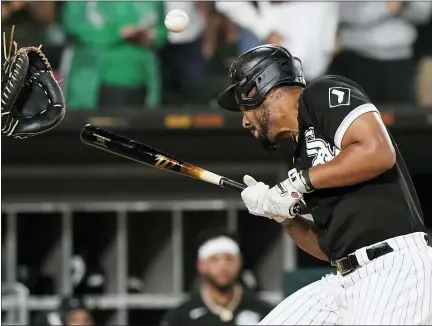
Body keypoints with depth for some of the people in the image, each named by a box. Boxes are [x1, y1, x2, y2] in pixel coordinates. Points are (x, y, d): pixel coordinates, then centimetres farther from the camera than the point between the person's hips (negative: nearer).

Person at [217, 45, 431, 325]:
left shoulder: (324, 94, 0)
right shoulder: (303, 152, 23)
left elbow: (378, 152, -19)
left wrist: (298, 182, -10)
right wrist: (282, 214, 7)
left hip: (395, 268, -10)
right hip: (346, 280, 10)